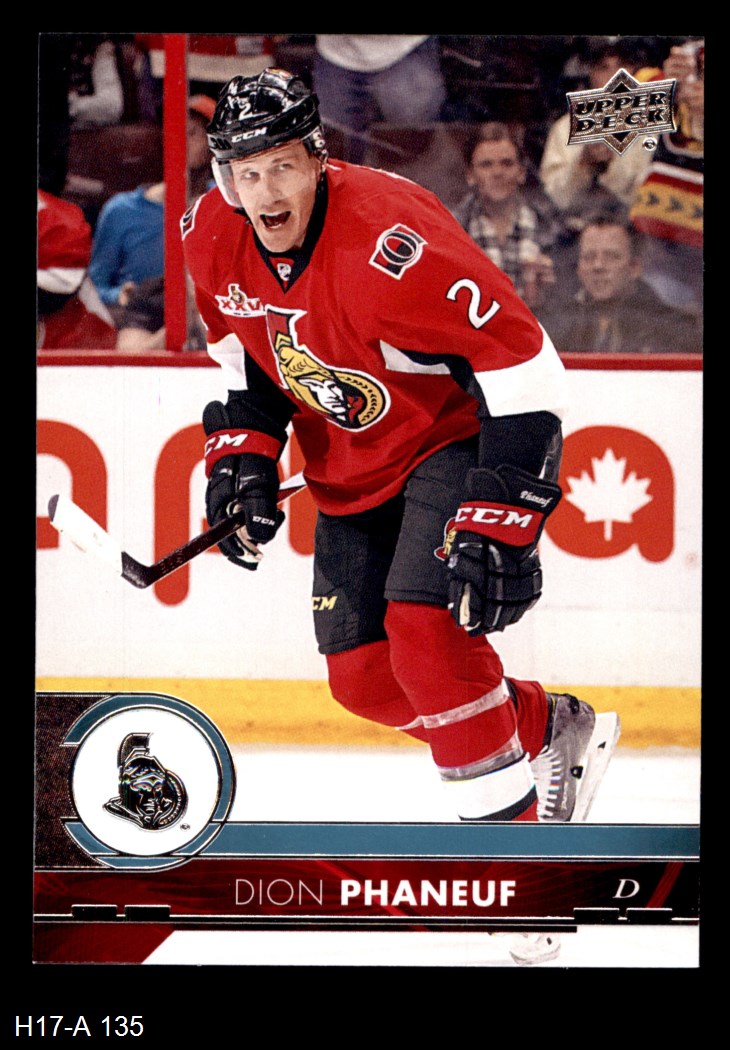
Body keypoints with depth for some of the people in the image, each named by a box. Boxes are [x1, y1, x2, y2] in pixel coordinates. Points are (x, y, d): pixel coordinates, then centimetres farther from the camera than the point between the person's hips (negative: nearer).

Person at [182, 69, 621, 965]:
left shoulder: (389, 239, -33)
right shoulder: (213, 238, -10)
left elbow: (524, 364, -30)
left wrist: (503, 516, -32)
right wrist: (242, 450, -1)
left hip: (455, 432, -7)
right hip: (349, 465, 8)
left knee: (425, 627, -26)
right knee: (362, 675, 3)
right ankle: (546, 730, 26)